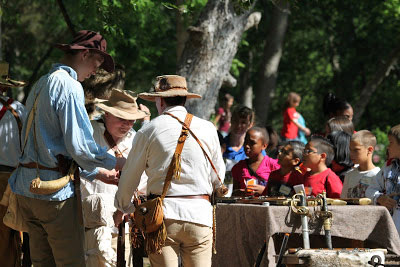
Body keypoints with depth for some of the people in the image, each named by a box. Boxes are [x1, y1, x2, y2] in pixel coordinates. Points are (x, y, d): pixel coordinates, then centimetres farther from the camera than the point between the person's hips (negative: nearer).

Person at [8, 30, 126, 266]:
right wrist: (115, 163, 0)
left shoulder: (40, 85, 18)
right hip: (55, 189, -9)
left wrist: (99, 173, 24)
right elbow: (79, 146, -17)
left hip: (26, 188, 9)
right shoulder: (70, 87, -12)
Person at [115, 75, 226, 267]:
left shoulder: (149, 131, 2)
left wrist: (123, 207, 28)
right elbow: (218, 179, 14)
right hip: (199, 214, 1)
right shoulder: (207, 129, 6)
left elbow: (129, 177, 10)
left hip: (163, 214, -1)